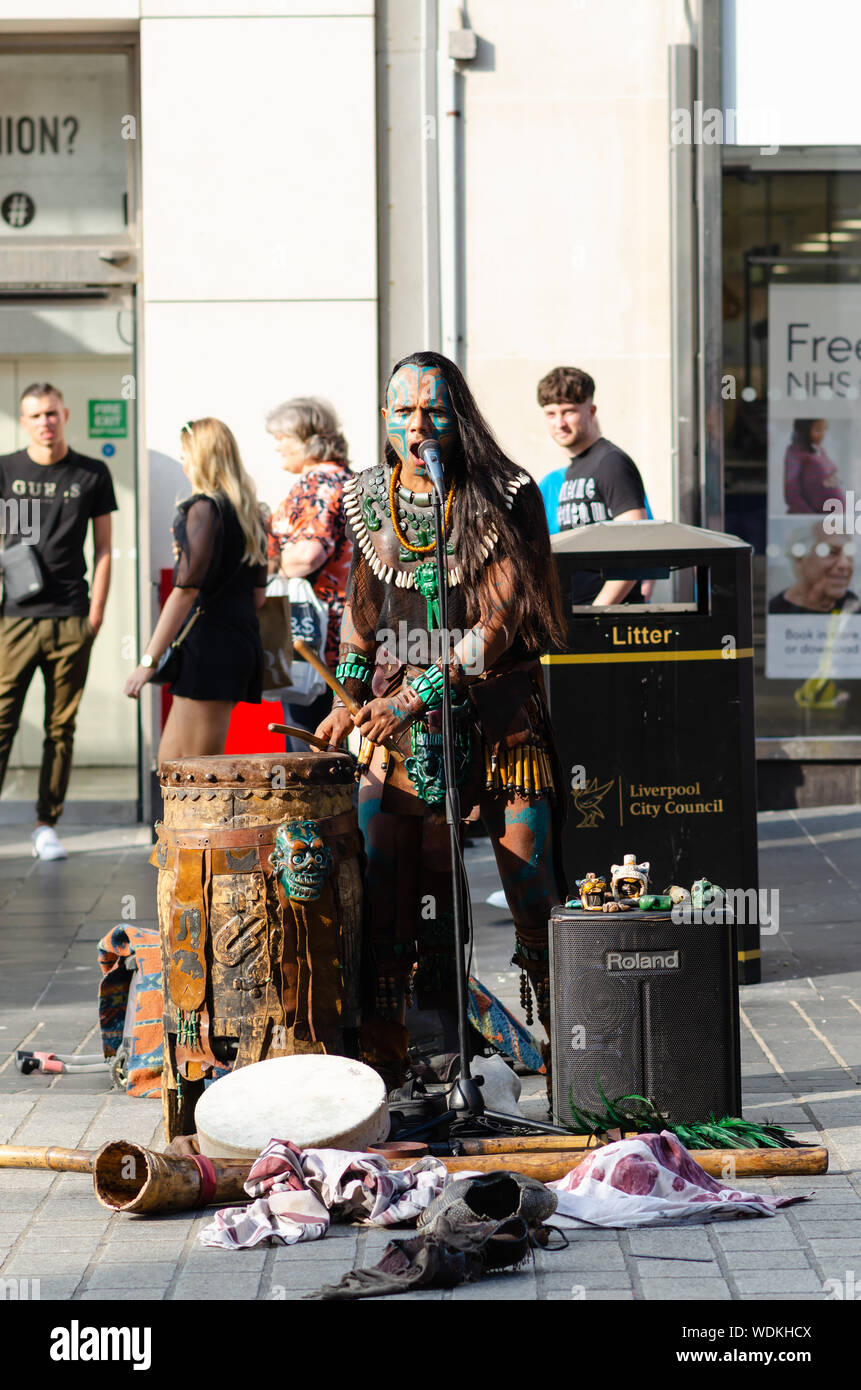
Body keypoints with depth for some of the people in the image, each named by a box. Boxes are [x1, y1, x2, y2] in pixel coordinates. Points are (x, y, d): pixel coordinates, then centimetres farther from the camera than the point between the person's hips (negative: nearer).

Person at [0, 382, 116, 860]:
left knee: (61, 727, 4)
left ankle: (46, 825, 11)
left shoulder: (92, 475, 7)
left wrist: (96, 612, 2)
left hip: (70, 620, 1)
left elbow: (103, 548, 9)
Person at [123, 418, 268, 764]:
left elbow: (186, 590, -17)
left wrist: (149, 659, -16)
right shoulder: (249, 512, 14)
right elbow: (258, 594, 17)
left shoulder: (203, 509, -11)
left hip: (209, 644, -9)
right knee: (170, 761, 13)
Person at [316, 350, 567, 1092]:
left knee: (531, 875, -5)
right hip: (396, 710, 3)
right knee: (381, 872, -5)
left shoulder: (506, 499, -6)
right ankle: (382, 1043, 6)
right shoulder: (369, 500, 7)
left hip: (495, 709, -3)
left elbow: (502, 620, -11)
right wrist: (350, 697, 9)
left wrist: (420, 695, -17)